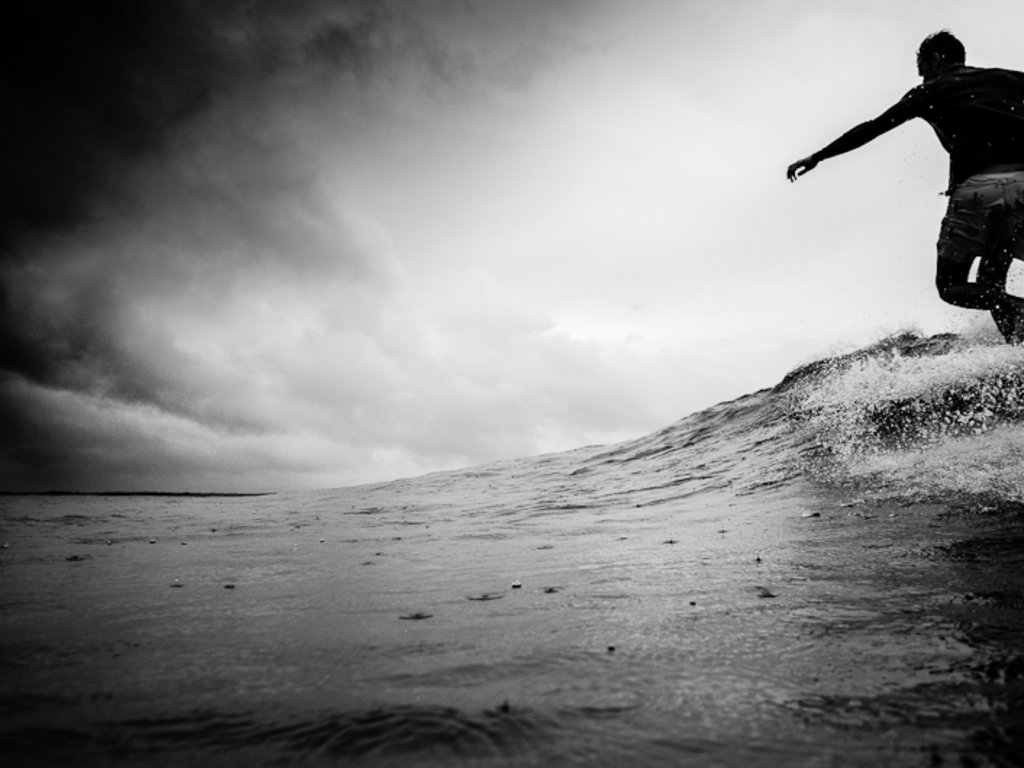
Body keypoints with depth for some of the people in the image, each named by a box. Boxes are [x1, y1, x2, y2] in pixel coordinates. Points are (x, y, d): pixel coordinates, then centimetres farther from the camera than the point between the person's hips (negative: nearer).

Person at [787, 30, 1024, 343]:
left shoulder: (931, 91, 15)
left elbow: (872, 128, 13)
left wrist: (816, 157, 18)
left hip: (978, 188, -4)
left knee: (951, 285, 8)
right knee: (990, 286, 16)